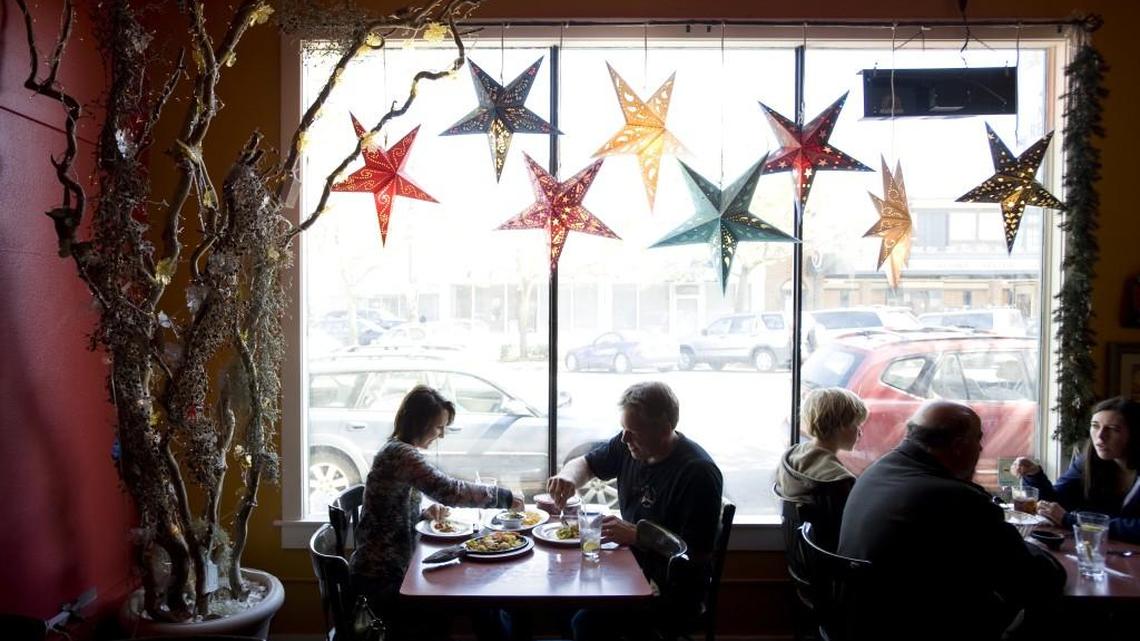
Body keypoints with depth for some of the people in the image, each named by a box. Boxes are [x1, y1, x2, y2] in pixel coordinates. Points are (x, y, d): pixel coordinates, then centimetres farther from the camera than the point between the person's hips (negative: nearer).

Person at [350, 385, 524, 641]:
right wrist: (504, 497, -22)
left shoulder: (398, 451, 11)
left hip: (390, 567, 9)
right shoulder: (400, 453, -21)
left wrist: (425, 513, -1)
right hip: (382, 576, -9)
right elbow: (448, 490, -32)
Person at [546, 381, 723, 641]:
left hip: (673, 590, -7)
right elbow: (584, 463, 15)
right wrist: (569, 477, -9)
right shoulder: (629, 446, 0)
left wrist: (636, 535, -23)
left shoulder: (698, 473, -21)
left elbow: (700, 553, -21)